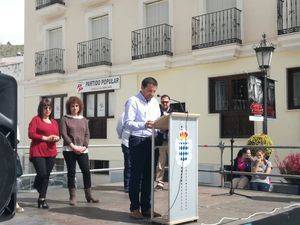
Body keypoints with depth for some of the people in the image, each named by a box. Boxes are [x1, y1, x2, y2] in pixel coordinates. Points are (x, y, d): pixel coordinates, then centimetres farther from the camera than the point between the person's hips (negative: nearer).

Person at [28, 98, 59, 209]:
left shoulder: (54, 122, 17)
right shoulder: (36, 119, -1)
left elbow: (58, 135, 24)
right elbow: (31, 134, -10)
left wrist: (56, 138, -1)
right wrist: (45, 138, -14)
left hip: (51, 152, 5)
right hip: (38, 152, -5)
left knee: (46, 175, 7)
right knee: (42, 174, -11)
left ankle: (42, 199, 21)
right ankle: (42, 198, 7)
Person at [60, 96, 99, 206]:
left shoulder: (84, 120, 15)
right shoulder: (65, 119, 4)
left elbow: (87, 134, 10)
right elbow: (64, 134, -5)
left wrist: (84, 146, -6)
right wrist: (73, 146, -14)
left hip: (82, 150, 3)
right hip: (69, 150, -3)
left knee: (86, 171, 0)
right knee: (71, 172, 0)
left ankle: (88, 196, 10)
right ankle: (73, 197, 6)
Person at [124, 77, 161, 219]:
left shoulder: (155, 102, 18)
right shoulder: (133, 101, -4)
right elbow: (128, 123, -13)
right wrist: (144, 125, -27)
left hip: (151, 141, 7)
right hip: (137, 141, -6)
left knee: (148, 175, 8)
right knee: (136, 175, -2)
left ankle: (146, 207, 16)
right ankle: (134, 208, 6)